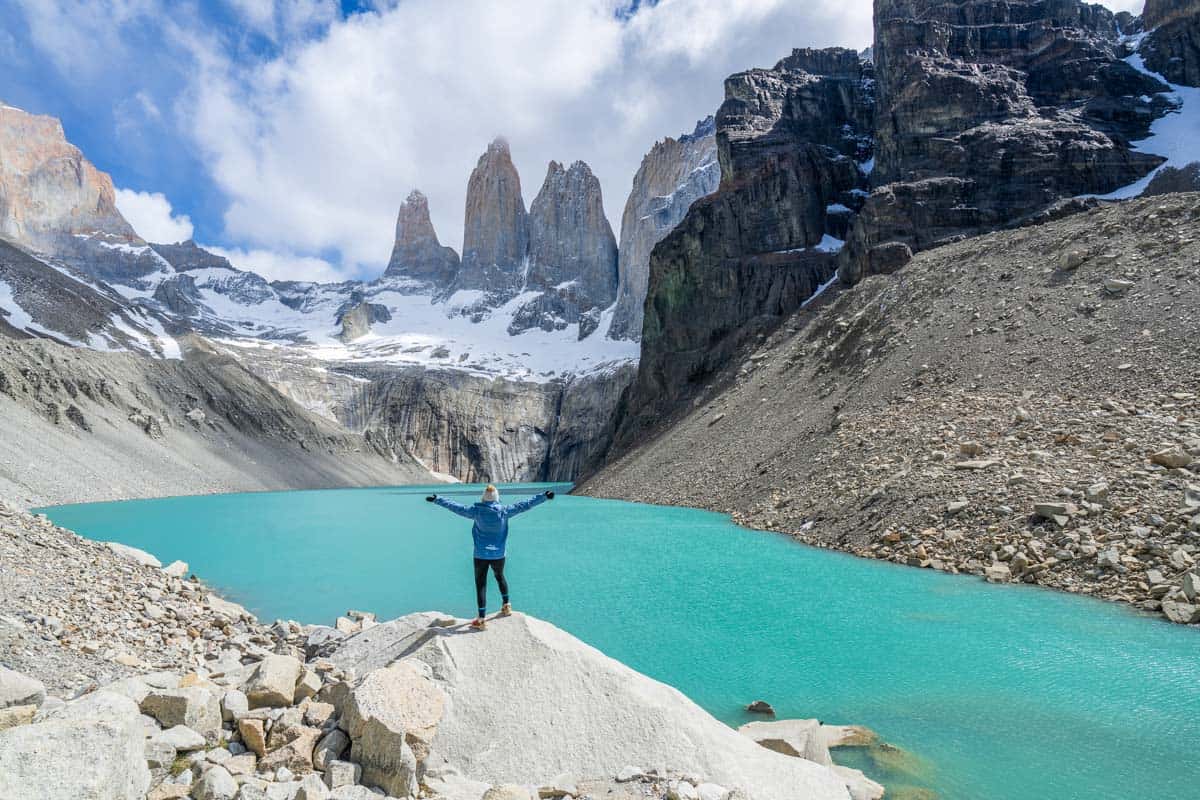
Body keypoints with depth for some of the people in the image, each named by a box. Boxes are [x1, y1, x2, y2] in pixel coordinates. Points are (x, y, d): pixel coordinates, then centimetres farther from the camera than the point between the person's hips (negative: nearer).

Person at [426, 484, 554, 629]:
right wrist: (544, 497, 4)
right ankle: (506, 605, 38)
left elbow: (455, 507, -4)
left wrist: (436, 499, 6)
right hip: (498, 554, 2)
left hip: (481, 555, -2)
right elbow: (525, 504, -3)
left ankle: (481, 619, 1)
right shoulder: (504, 511, -7)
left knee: (481, 584, 3)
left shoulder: (477, 511, -9)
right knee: (500, 577, 26)